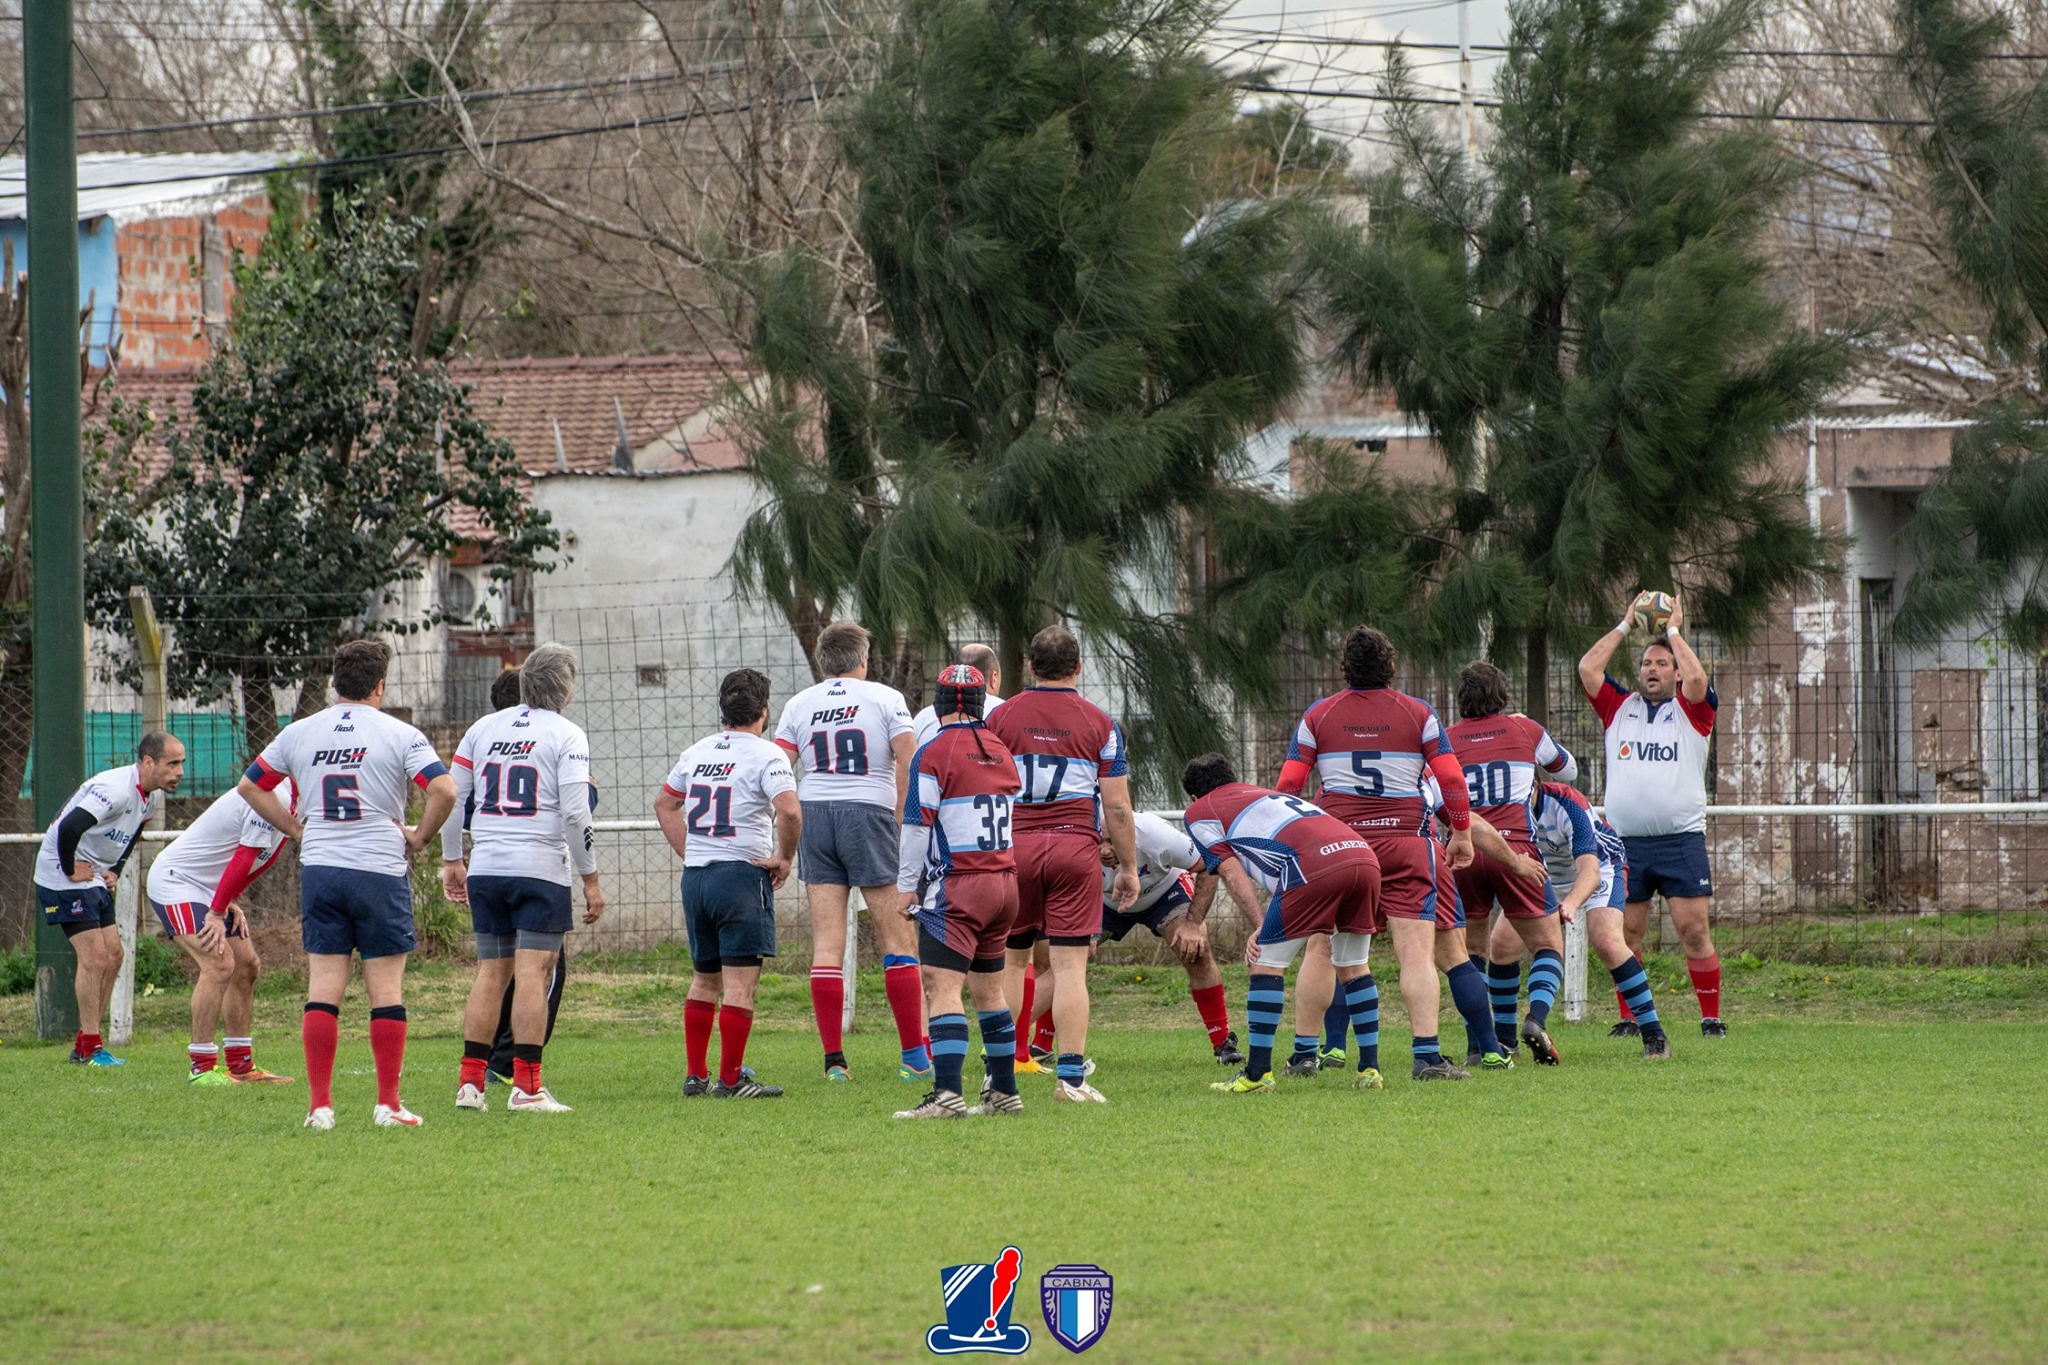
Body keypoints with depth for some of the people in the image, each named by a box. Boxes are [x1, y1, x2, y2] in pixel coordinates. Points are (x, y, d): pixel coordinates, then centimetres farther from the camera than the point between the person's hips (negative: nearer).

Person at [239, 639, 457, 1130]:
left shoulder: (299, 733, 8)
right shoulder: (399, 735, -4)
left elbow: (250, 786, 16)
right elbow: (444, 790, -15)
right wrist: (419, 837, 0)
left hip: (319, 869, 3)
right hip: (380, 869, -3)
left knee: (323, 988, 3)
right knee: (386, 990, 2)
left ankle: (319, 1104, -1)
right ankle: (388, 1104, 2)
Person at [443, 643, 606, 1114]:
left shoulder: (483, 728, 11)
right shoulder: (566, 735, -4)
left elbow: (451, 797, 12)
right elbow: (575, 812, -11)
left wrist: (452, 861, 22)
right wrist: (591, 879, -5)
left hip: (486, 868, 5)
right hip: (541, 868, -5)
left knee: (491, 972, 10)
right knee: (533, 972, -6)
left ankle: (470, 1081, 7)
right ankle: (526, 1087, -11)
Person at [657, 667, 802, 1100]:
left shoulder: (698, 752, 12)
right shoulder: (766, 755, -9)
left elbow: (664, 804, 23)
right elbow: (789, 810, -23)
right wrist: (783, 858, -8)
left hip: (695, 876, 7)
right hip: (743, 874, -7)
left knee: (704, 979, 16)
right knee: (740, 982, -4)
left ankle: (695, 1076, 17)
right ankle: (731, 1079, -5)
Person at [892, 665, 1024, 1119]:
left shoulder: (934, 754, -10)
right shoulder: (1001, 753, 12)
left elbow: (918, 827, -10)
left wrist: (908, 887, -1)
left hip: (956, 887, -7)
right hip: (1004, 879, 7)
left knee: (942, 988, -12)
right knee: (988, 988, 17)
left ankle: (947, 1093, -24)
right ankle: (1004, 1091, 19)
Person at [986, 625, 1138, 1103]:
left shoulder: (1001, 718, 5)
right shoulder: (1099, 723, 3)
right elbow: (1117, 807, 2)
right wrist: (1128, 867, 11)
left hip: (1014, 846, 1)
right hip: (1075, 844, -1)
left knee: (1010, 960, 11)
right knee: (1070, 965, -3)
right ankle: (1070, 1076, -7)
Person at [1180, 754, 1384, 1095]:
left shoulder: (1200, 811, 20)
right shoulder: (1264, 795, 40)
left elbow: (1232, 872, 9)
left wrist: (1262, 925, 7)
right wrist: (1268, 928, 31)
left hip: (1313, 865, -7)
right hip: (1365, 856, 7)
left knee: (1266, 962, 5)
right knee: (1354, 965, 22)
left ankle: (1257, 1075, 4)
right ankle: (1370, 1070, 20)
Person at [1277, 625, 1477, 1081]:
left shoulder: (1318, 716, 6)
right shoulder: (1418, 714, 3)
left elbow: (1288, 785, 4)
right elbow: (1452, 778, -1)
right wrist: (1462, 833, 9)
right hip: (1405, 838, -1)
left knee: (1321, 949, 8)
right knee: (1417, 949, -6)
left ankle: (1305, 1051, 9)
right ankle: (1427, 1055, -15)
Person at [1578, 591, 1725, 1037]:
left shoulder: (1691, 710, 8)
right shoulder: (1620, 708, 15)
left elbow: (1696, 678, -11)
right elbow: (1588, 669, 6)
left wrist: (1674, 631, 2)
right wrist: (1626, 625, 10)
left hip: (1681, 838, -3)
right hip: (1625, 841, 3)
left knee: (1694, 931, -7)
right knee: (1625, 935, 2)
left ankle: (1711, 1017, -2)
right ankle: (1629, 1018, 8)